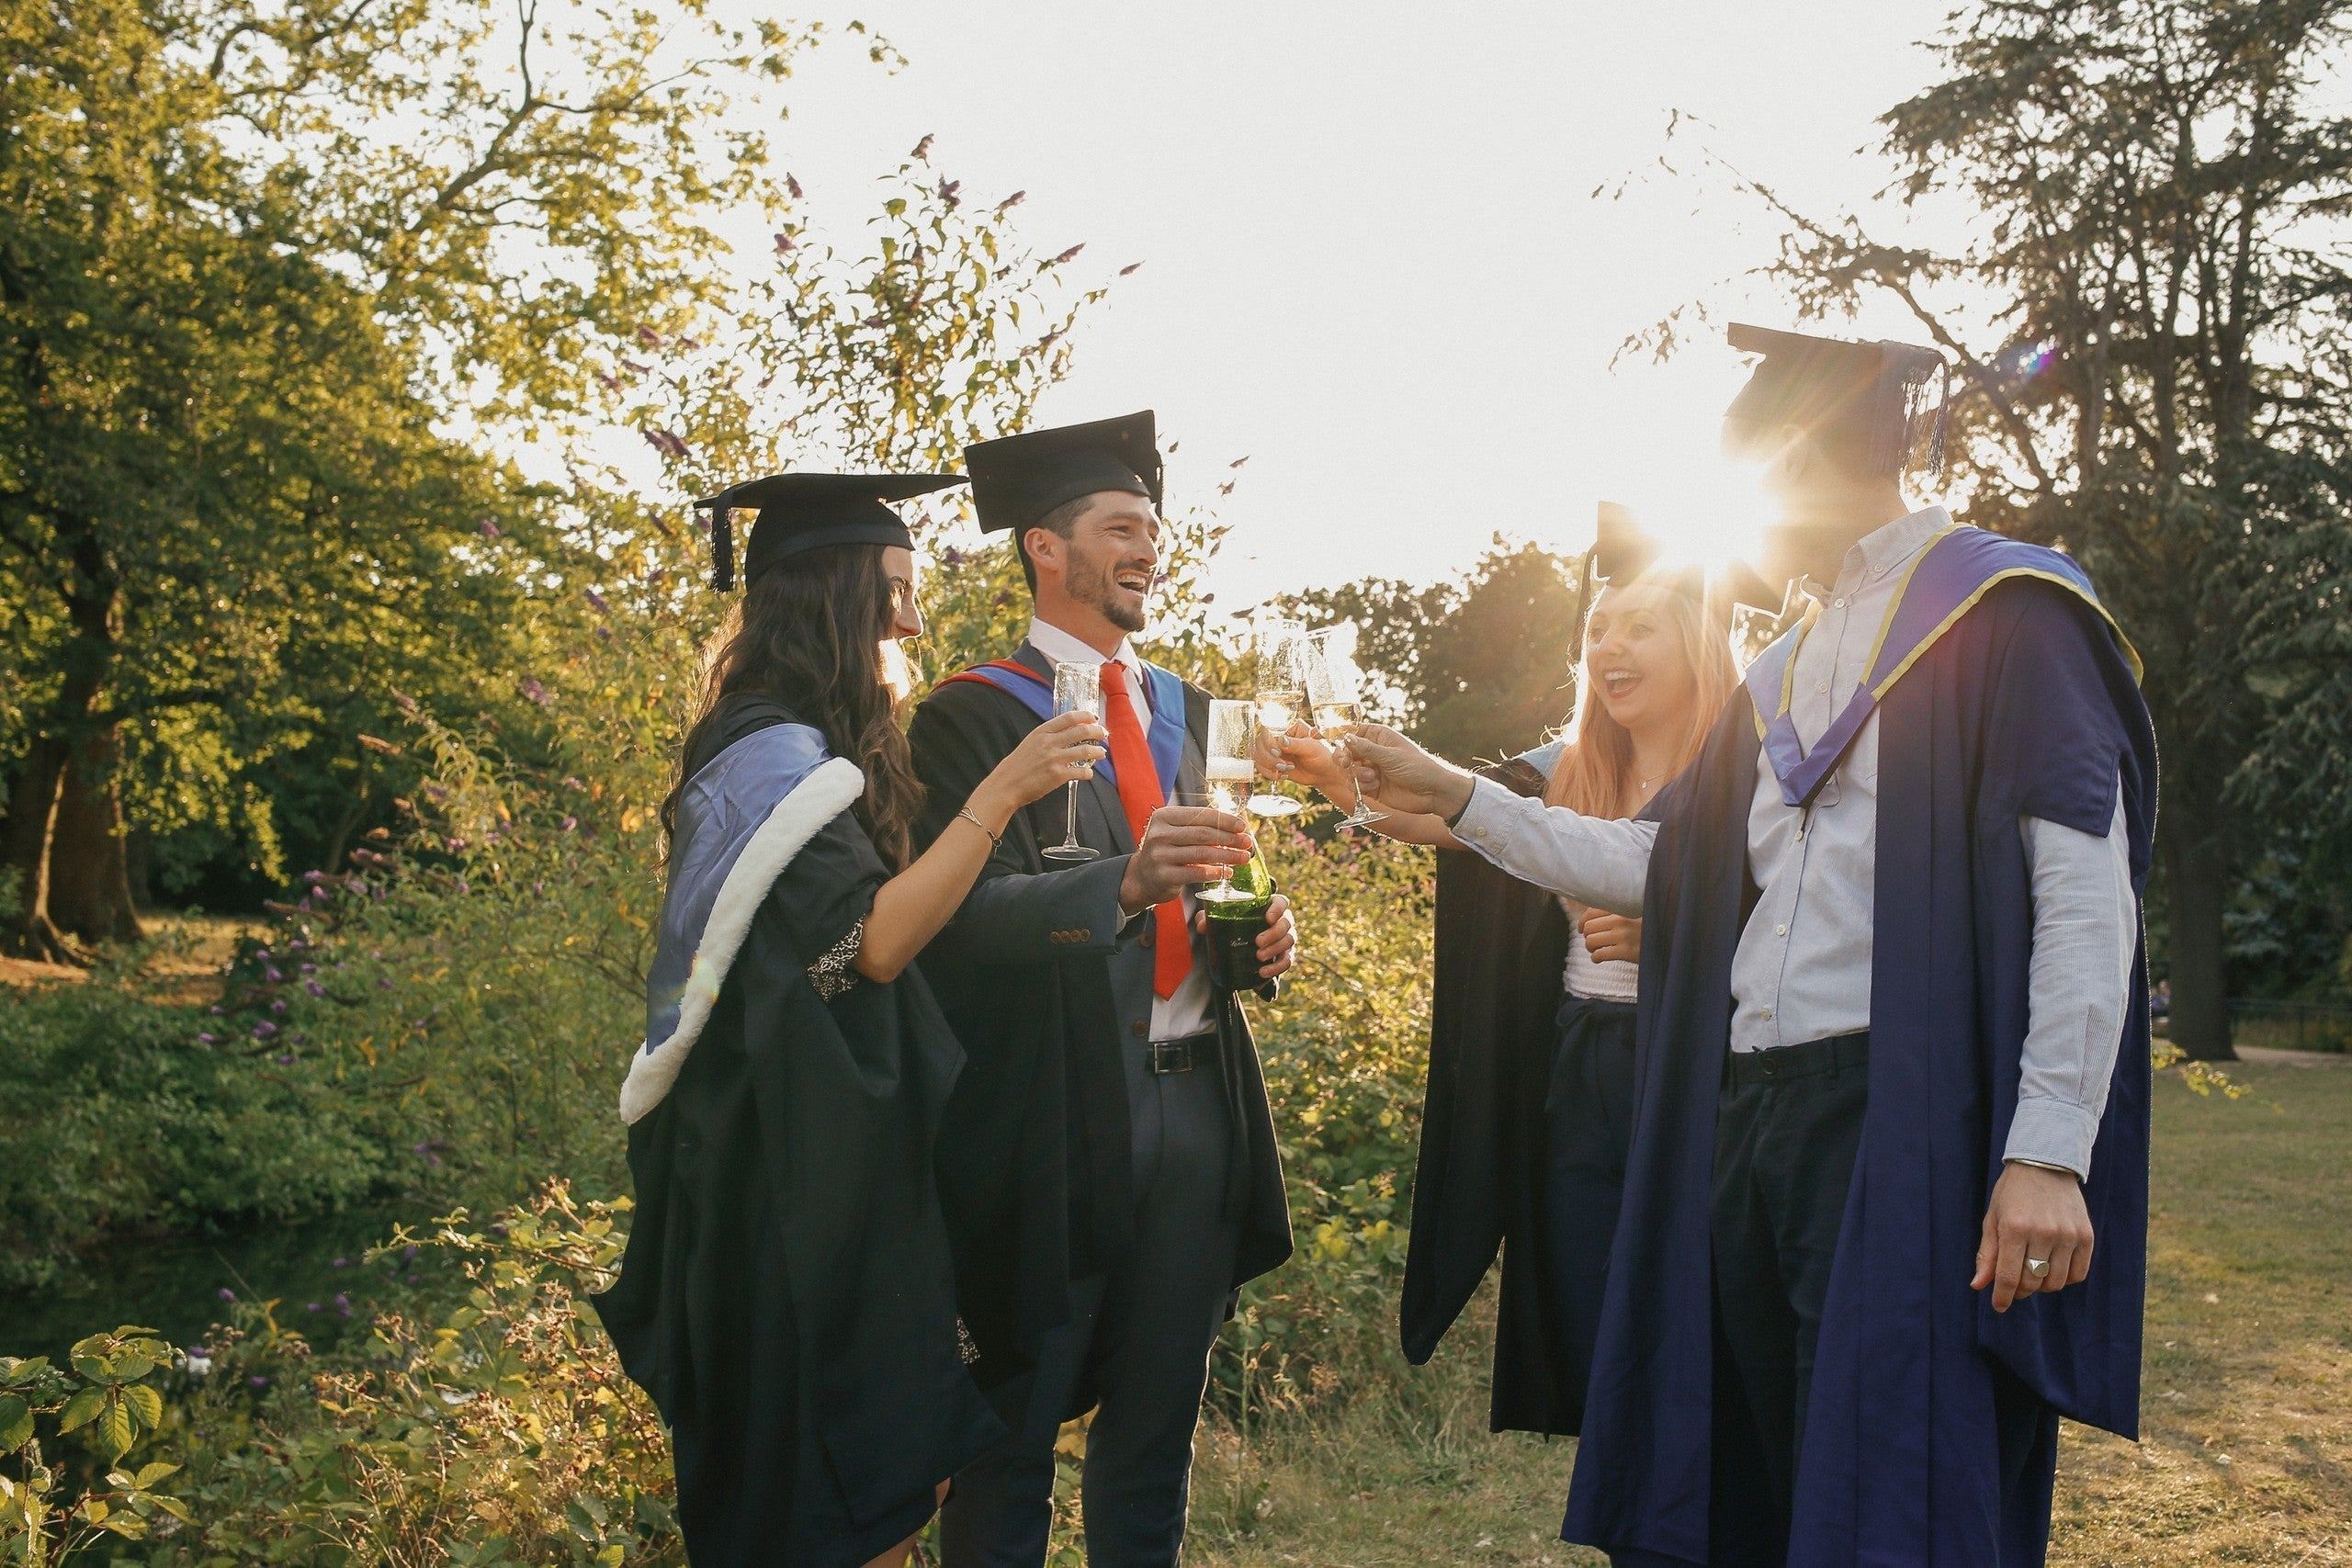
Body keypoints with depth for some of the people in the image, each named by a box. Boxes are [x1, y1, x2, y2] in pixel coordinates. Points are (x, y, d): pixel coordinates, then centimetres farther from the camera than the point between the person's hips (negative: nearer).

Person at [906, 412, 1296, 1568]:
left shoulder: (1187, 713, 16)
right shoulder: (975, 717, -4)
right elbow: (973, 917, -16)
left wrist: (1261, 929, -1)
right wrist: (1128, 881, -33)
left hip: (1192, 1098, 6)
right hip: (1057, 1111, -6)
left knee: (1158, 1419, 12)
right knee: (1020, 1424, 2)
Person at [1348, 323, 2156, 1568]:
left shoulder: (2005, 612, -5)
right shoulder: (1786, 672, 20)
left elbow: (2084, 895, -13)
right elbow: (1655, 861, 21)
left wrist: (2049, 1152, -20)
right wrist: (1452, 797, 18)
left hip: (1903, 1123, -8)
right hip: (1749, 1121, 8)